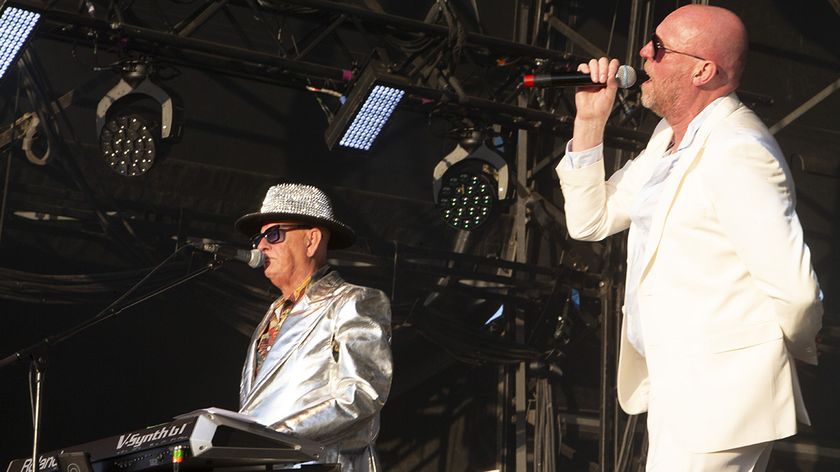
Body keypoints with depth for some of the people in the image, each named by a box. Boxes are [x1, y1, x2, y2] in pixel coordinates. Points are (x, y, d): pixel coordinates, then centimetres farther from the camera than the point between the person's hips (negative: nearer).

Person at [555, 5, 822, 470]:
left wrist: (770, 352, -7)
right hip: (671, 387, 9)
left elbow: (794, 289, -27)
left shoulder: (736, 153, -22)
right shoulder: (670, 135, 9)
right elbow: (591, 221, 12)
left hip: (718, 398, -9)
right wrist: (589, 121, 1)